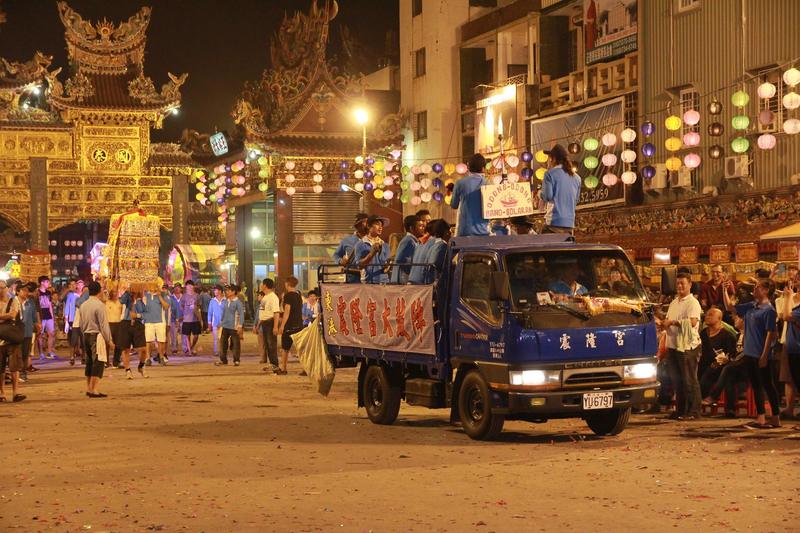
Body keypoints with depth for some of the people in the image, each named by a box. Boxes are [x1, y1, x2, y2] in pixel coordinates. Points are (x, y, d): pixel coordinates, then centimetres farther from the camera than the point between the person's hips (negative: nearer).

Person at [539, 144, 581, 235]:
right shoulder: (576, 177, 13)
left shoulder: (550, 174, -4)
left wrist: (540, 194, 10)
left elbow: (547, 196, -10)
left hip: (554, 221, -5)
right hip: (570, 223, 5)